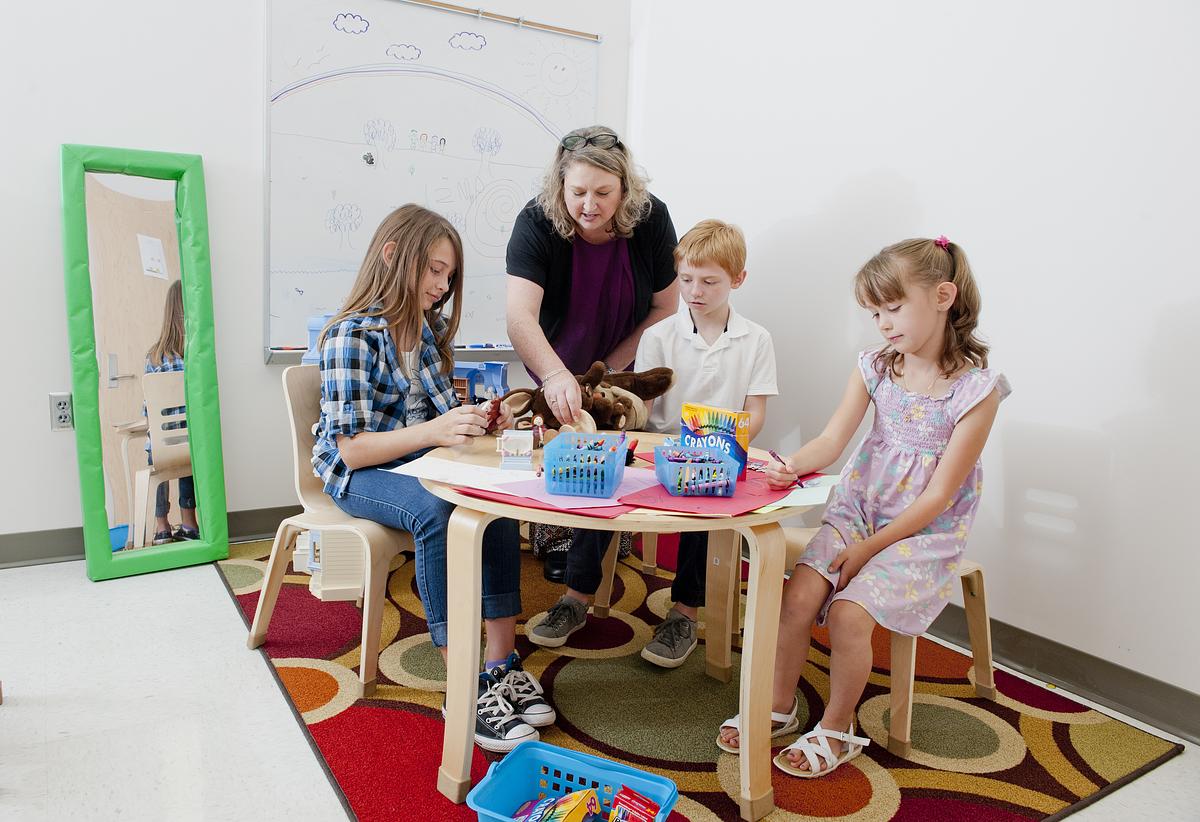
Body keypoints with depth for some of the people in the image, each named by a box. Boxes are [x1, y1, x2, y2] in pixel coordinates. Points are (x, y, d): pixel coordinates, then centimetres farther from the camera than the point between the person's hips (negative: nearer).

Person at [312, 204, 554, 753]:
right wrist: (433, 431, -32)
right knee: (437, 512, -36)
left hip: (418, 463, 6)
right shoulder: (353, 336, -16)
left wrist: (475, 421, -7)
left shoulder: (427, 330, 7)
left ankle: (501, 665, -21)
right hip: (359, 475, -6)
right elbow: (352, 448, -20)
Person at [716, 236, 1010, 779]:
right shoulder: (876, 367, 1)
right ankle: (780, 707, 8)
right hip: (857, 509, 4)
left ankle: (836, 730, 5)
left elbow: (938, 494, -15)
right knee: (798, 595, -16)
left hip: (924, 532, -4)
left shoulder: (977, 387, -14)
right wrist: (793, 465, -29)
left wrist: (870, 546, -16)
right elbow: (832, 439, -7)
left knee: (848, 612, -22)